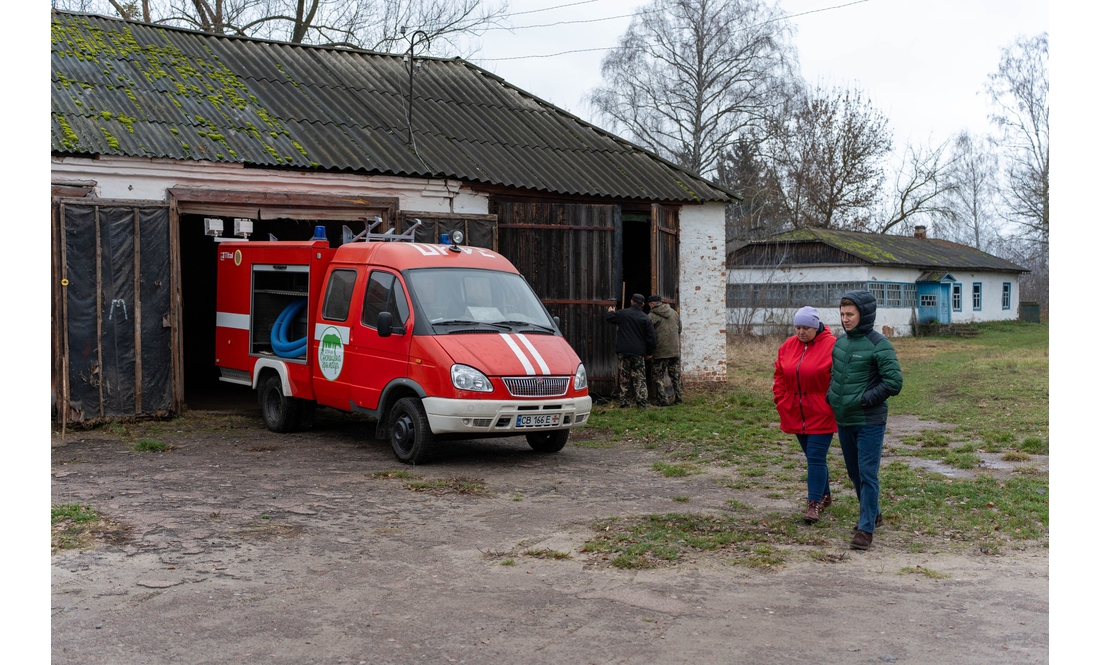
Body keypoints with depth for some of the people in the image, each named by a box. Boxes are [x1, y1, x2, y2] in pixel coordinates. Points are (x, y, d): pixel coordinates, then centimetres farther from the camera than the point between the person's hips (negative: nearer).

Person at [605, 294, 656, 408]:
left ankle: (624, 402, 6)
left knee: (624, 378, 7)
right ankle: (641, 402, -5)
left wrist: (610, 312, 37)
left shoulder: (622, 313, -1)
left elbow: (609, 318, 14)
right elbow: (651, 338, -2)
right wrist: (649, 352, 11)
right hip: (639, 353, 0)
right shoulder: (645, 318, -1)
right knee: (640, 379, 3)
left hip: (624, 351, 0)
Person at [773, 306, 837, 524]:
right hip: (796, 414, 6)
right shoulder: (788, 346, 6)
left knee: (816, 458, -7)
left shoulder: (831, 346, -12)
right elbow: (780, 377, 14)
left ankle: (814, 503, -2)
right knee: (812, 457, 15)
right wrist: (782, 402, 7)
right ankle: (825, 495, 31)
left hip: (821, 415, -6)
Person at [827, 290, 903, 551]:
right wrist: (831, 396, 6)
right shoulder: (840, 342, 7)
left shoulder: (879, 345, -13)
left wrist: (864, 400, -17)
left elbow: (894, 382, -17)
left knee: (867, 474, -4)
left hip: (869, 422, -7)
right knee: (854, 472, 18)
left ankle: (866, 527, 3)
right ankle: (873, 513, 35)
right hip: (844, 421, 7)